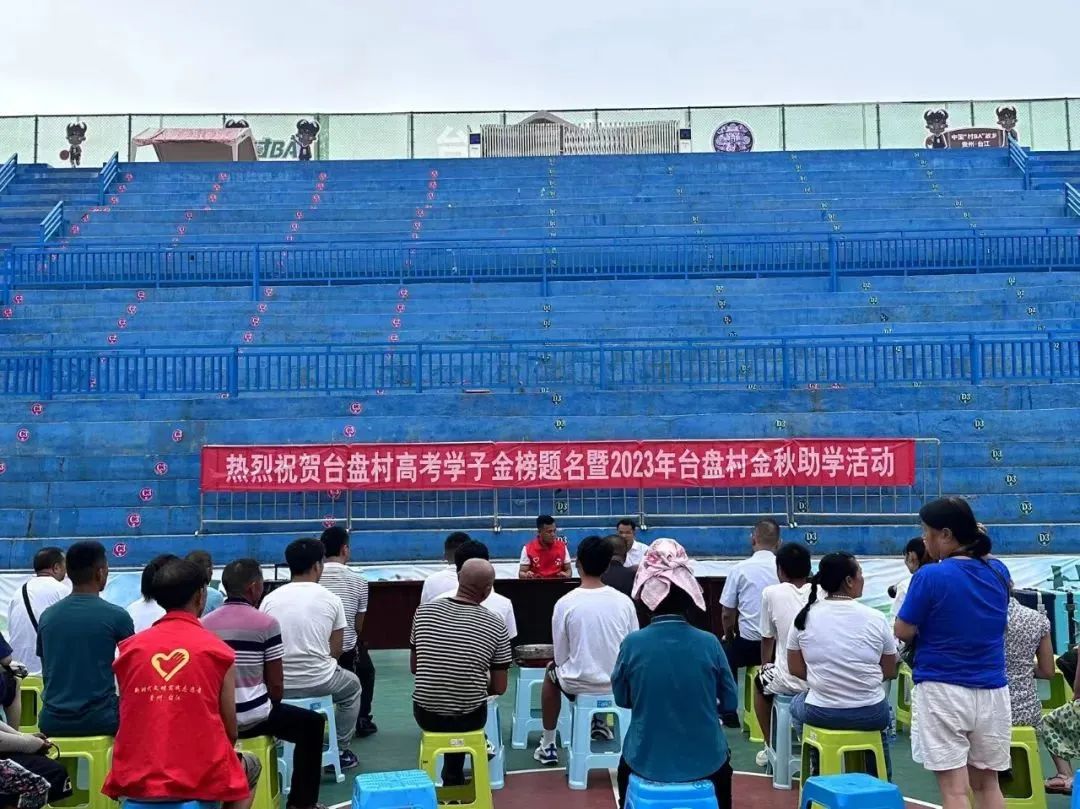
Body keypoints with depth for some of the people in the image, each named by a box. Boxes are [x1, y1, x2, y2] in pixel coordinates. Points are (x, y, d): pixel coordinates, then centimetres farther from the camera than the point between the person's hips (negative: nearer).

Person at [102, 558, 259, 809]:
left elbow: (130, 721, 11)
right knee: (250, 764, 29)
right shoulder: (218, 651, -5)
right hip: (201, 778, -3)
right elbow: (230, 731, 1)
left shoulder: (130, 648, 3)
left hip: (136, 779, 3)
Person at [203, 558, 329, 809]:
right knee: (312, 723, 18)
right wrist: (273, 706, 13)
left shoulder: (204, 624, 2)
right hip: (253, 718, -5)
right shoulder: (266, 623, -12)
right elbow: (276, 686, -8)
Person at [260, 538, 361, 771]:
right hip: (320, 682, -2)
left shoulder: (270, 599, 0)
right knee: (352, 686, 30)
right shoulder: (330, 599, -3)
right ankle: (340, 752, 29)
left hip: (280, 686, 3)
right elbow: (336, 650, 1)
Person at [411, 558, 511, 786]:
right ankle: (453, 780, 41)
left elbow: (414, 667, 6)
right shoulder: (496, 626, -12)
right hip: (469, 718, -1)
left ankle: (452, 777, 40)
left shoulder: (424, 611, -6)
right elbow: (499, 688, -5)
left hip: (426, 715, 1)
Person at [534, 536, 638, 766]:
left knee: (552, 672, 32)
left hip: (578, 684, -2)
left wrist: (560, 669, 16)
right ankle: (601, 723, 34)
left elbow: (561, 656, -7)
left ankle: (548, 746, 35)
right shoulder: (624, 601, -9)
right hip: (618, 683, 2)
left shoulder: (565, 603, -15)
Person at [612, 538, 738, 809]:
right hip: (705, 762, 1)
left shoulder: (633, 643, -14)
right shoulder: (709, 643, -13)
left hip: (646, 762, 0)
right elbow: (730, 703, 0)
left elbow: (621, 699, 1)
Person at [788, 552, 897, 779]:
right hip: (870, 715, 0)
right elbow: (889, 672, 0)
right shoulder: (875, 618, -10)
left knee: (797, 704, 33)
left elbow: (795, 669, 1)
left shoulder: (805, 616, -7)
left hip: (820, 715, 0)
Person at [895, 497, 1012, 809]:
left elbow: (903, 632, -9)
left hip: (943, 691, -6)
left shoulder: (931, 576, -15)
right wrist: (979, 543, 16)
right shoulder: (999, 572, 2)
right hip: (992, 692, 6)